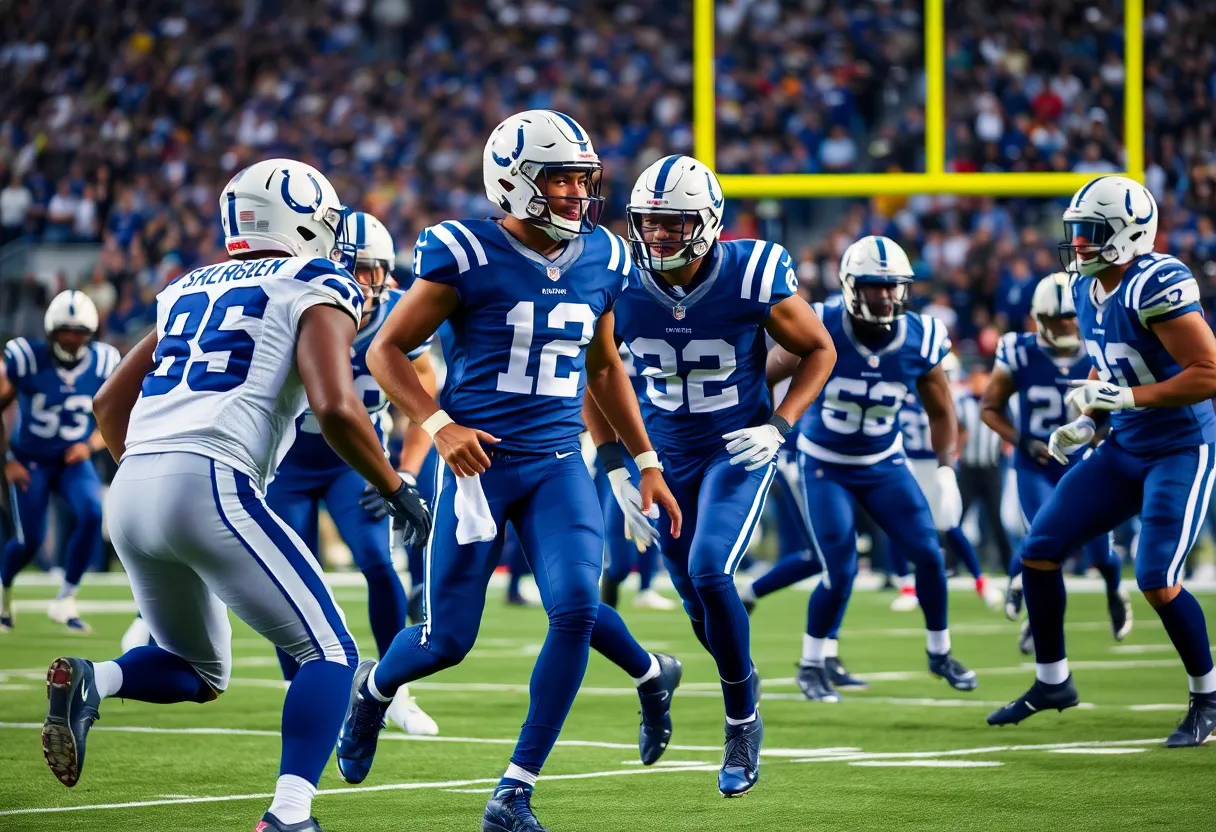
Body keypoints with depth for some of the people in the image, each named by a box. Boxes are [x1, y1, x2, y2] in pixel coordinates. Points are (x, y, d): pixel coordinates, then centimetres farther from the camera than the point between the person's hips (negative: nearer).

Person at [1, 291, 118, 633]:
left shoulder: (103, 364, -7)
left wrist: (90, 445, -13)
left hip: (73, 462, 2)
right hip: (30, 462, -2)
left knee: (92, 514, -25)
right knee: (29, 541, -9)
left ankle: (65, 599, -10)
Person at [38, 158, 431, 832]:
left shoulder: (190, 290, 26)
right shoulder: (317, 291, 5)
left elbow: (110, 403, 29)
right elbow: (335, 408, -11)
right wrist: (396, 490, 2)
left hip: (128, 495, 7)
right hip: (208, 486, -7)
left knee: (198, 673, 23)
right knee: (329, 654, 3)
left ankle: (86, 684, -5)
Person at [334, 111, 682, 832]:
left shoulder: (602, 260, 6)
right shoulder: (469, 256, -10)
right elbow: (387, 351, -6)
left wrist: (647, 461, 19)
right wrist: (439, 425, -20)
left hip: (559, 465, 4)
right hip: (479, 459, -4)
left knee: (576, 608, -18)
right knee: (450, 641, 0)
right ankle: (373, 687, 39)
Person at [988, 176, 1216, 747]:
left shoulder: (1155, 286, -24)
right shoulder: (1086, 287, 4)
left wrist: (1128, 396, -27)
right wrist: (1086, 420, 5)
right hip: (1125, 448, 9)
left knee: (1157, 582, -15)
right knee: (1039, 551, 5)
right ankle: (1052, 682, 21)